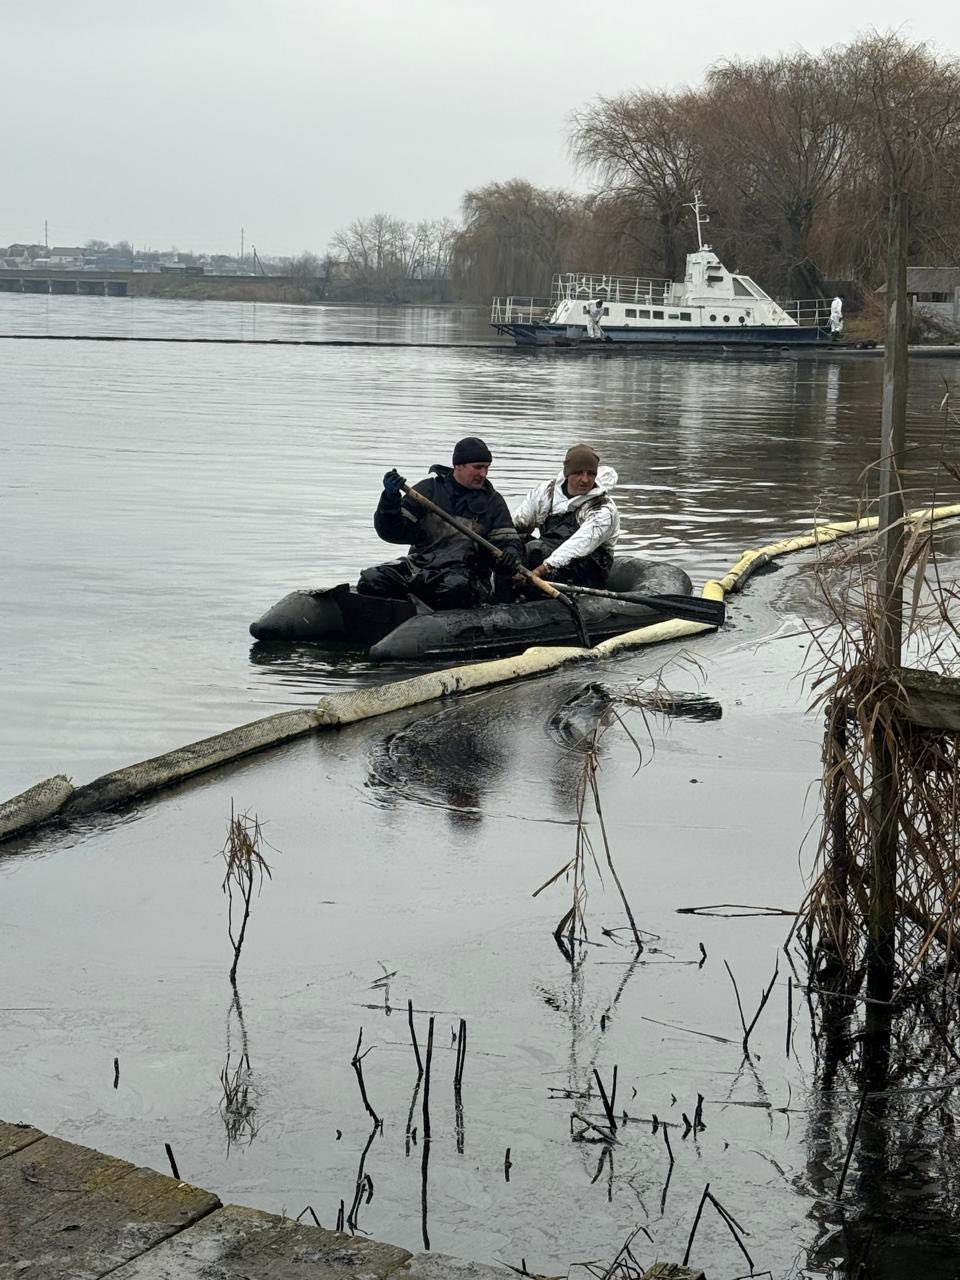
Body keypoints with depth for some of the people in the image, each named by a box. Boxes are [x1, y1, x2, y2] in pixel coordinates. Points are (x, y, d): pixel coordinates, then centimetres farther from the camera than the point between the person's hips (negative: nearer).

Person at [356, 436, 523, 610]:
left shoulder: (493, 501, 13)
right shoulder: (428, 489, 10)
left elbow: (509, 541, 8)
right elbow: (393, 532, 6)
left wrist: (510, 556, -17)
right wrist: (390, 499, -13)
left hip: (466, 573, -2)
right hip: (420, 562, 2)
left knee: (456, 587, -39)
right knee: (371, 580, -22)